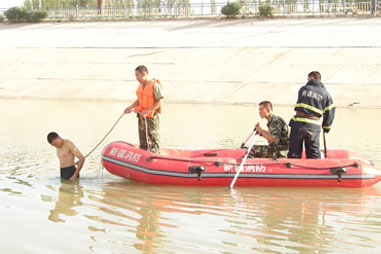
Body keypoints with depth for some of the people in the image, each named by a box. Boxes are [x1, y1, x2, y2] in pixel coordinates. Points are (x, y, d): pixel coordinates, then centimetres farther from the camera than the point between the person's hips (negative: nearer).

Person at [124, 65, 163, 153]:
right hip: (141, 116, 8)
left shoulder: (155, 85, -14)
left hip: (152, 117, -8)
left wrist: (147, 111, -23)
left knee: (153, 141, -1)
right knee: (143, 141, 15)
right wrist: (131, 107, -2)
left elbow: (159, 102, -16)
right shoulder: (141, 85, 10)